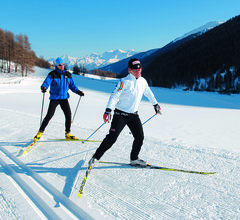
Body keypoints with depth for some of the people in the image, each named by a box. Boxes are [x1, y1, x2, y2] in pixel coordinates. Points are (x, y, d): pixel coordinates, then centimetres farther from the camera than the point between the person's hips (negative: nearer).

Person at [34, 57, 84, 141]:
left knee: (68, 115, -3)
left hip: (64, 98, 4)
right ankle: (40, 132, 10)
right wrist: (43, 87, -38)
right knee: (49, 115, -6)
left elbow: (72, 85, 13)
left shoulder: (68, 74, 8)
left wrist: (78, 91, -2)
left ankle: (67, 134, 11)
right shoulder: (52, 74, -5)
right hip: (54, 98, -3)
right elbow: (46, 83, -15)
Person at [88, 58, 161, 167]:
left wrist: (155, 104, 35)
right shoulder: (124, 81, -13)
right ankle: (95, 157, 3)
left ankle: (134, 159, 23)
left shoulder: (143, 81, 6)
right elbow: (114, 96, -19)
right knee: (112, 137, -10)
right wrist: (108, 111, -29)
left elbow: (148, 93, 24)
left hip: (133, 114, 6)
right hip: (121, 114, -6)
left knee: (139, 137, 3)